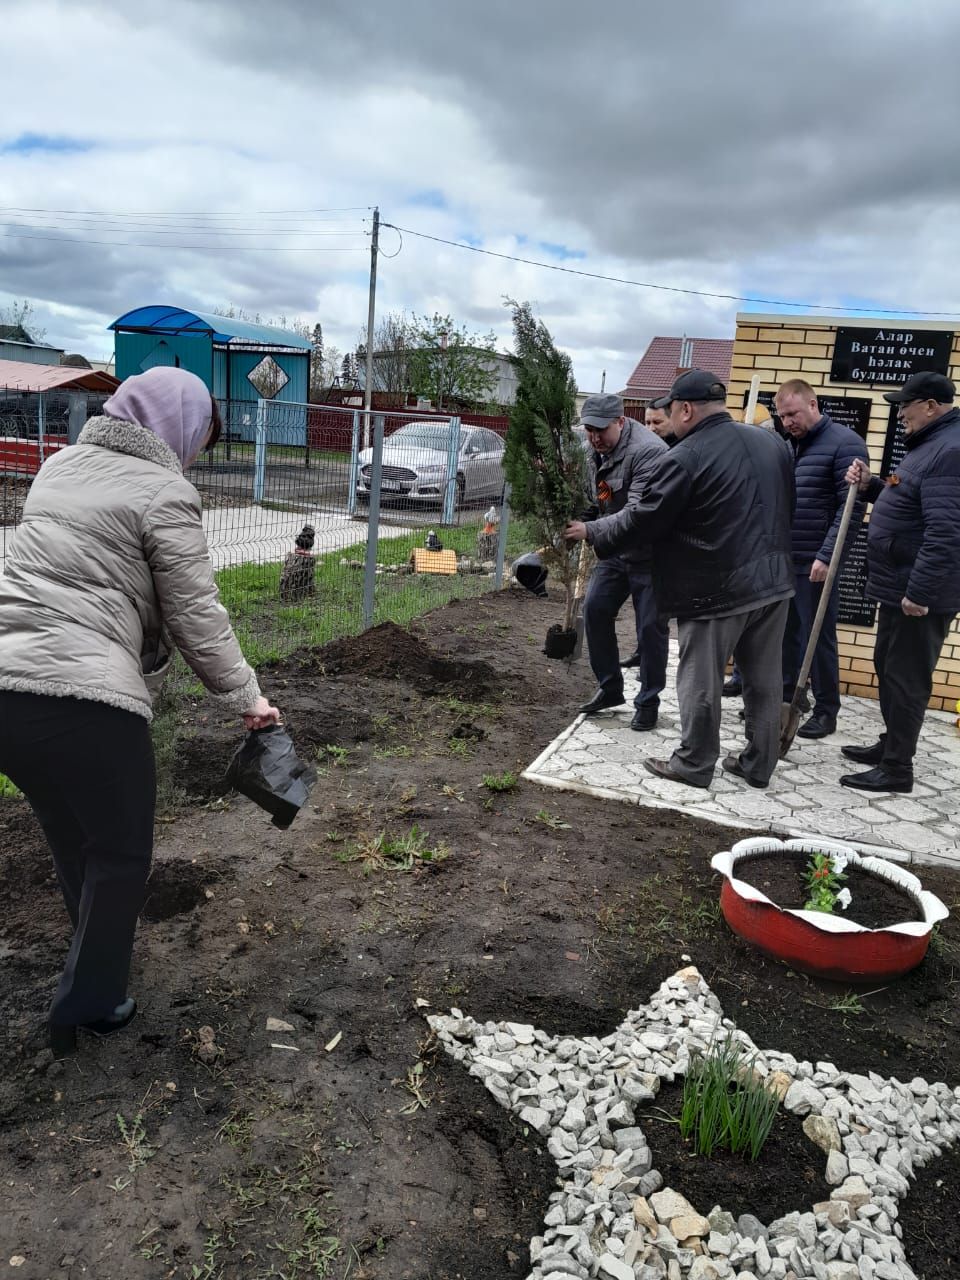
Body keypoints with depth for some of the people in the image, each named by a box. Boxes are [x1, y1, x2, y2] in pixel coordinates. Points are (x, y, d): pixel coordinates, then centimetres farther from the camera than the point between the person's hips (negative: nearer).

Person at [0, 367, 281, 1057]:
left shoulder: (60, 464, 17)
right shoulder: (166, 493, -5)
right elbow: (197, 616, -6)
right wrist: (246, 696, 5)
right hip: (87, 700, -8)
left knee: (73, 843, 26)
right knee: (121, 856, 12)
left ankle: (98, 959, 47)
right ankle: (89, 1007, 25)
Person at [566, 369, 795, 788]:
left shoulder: (685, 458, -14)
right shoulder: (772, 443, 10)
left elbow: (641, 519, -10)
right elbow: (786, 507, 19)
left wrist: (592, 532, 5)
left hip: (717, 590, -7)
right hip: (774, 580, 7)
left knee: (701, 682, 6)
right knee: (764, 679, 14)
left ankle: (694, 764, 18)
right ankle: (759, 764, 26)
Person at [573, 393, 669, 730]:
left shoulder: (648, 451, -24)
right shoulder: (596, 452, 4)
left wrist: (590, 530, -39)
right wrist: (594, 543, 6)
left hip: (650, 552, -8)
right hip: (614, 550, 8)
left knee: (651, 626, -1)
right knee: (595, 610, 4)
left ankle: (648, 702, 14)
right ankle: (610, 687, 20)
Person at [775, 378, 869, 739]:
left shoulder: (844, 443, -8)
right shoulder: (789, 445, 14)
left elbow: (852, 508, -15)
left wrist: (827, 556, -20)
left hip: (815, 563, -7)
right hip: (782, 560, 7)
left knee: (818, 637, 1)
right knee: (786, 633, 13)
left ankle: (826, 711, 13)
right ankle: (785, 697, 25)